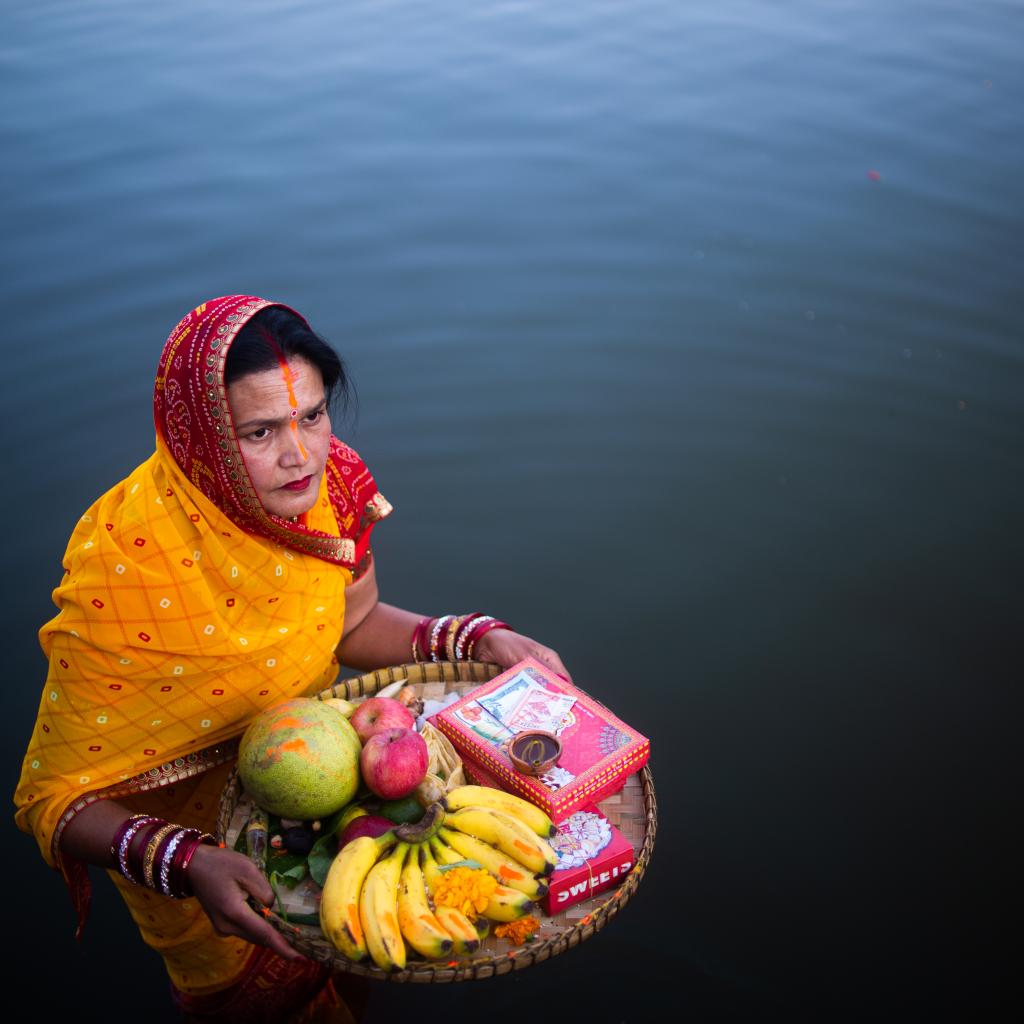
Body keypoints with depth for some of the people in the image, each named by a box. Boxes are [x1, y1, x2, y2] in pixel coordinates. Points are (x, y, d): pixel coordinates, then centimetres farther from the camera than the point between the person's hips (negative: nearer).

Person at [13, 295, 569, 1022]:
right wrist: (187, 865, -45)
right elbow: (56, 798, -28)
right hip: (197, 830, -4)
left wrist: (479, 641, -16)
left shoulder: (329, 485, -22)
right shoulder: (124, 572, -37)